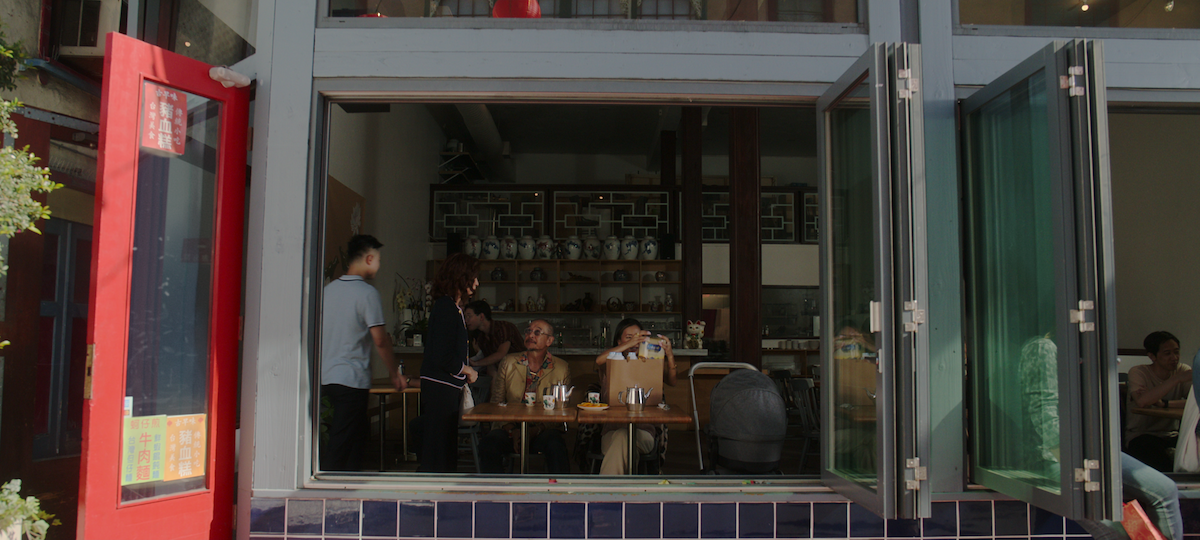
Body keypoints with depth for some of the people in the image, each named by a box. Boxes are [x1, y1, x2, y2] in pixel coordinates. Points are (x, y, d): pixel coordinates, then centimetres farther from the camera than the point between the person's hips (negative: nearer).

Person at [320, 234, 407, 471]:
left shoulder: (329, 289, 10)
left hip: (325, 376, 8)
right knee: (340, 442, -4)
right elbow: (380, 341, -13)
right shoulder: (367, 293, -12)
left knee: (360, 429, 21)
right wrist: (395, 373, -1)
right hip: (351, 380, -8)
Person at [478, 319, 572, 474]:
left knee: (556, 446, -35)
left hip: (542, 432, -1)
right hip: (511, 430, 2)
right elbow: (496, 400, 10)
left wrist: (542, 426, -14)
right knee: (489, 443, -30)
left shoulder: (561, 369, 6)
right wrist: (508, 425, -10)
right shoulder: (508, 363, 11)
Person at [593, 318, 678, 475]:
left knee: (623, 437, -35)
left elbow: (672, 381, -1)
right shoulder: (612, 362, 12)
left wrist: (670, 356, -19)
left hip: (642, 430, 0)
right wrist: (630, 344, -24)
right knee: (621, 436, -36)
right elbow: (599, 360, -15)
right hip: (612, 430, 0)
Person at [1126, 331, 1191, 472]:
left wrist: (1163, 404, -25)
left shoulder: (1182, 370, 5)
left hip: (1171, 435, 4)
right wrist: (1177, 378, -28)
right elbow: (1141, 401, -28)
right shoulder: (1138, 372, -6)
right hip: (1140, 437, -4)